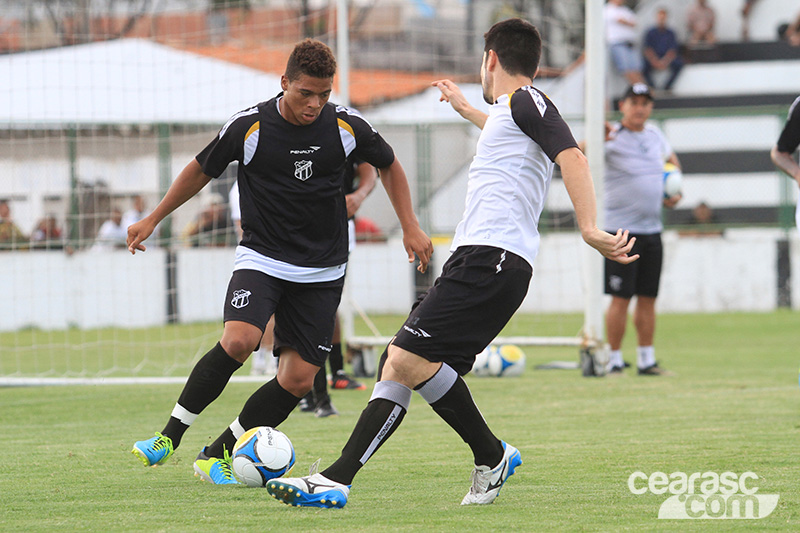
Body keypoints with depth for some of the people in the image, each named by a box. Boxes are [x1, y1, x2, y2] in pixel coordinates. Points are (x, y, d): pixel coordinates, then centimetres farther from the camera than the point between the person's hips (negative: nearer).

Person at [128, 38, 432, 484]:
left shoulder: (347, 126, -6)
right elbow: (202, 171, 6)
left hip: (322, 271, 3)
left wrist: (411, 227, 7)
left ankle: (218, 454, 9)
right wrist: (153, 220, 10)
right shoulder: (248, 127, -10)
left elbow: (389, 165, 14)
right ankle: (171, 435, -13)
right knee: (238, 341, -28)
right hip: (261, 259, -2)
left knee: (299, 379, -5)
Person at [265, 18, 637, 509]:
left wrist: (590, 229, -28)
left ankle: (492, 456, -4)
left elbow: (572, 156, -18)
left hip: (491, 258, -10)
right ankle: (337, 480, -1)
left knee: (410, 358, -19)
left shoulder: (526, 101, -3)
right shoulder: (510, 110, 26)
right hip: (476, 259, 10)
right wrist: (466, 109, 69)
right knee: (398, 365, 3)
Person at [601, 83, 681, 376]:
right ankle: (614, 360, -1)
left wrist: (674, 192, 14)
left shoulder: (654, 134, 10)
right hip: (621, 229, -6)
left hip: (652, 228, 6)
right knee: (621, 297, -8)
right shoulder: (612, 138, -10)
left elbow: (672, 160, 29)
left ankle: (646, 359, 15)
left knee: (648, 297, 8)